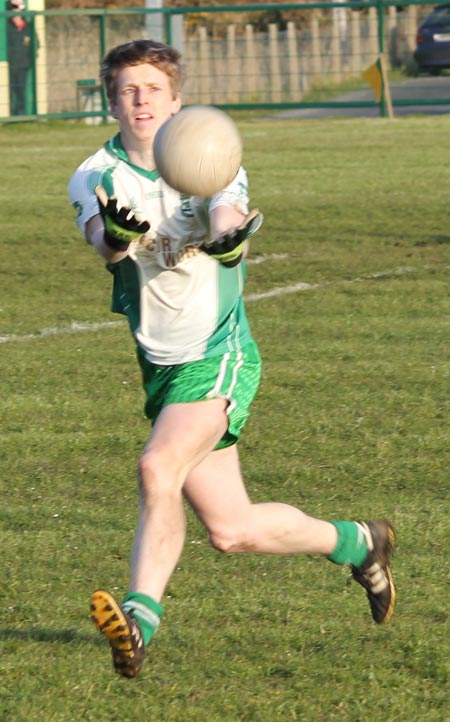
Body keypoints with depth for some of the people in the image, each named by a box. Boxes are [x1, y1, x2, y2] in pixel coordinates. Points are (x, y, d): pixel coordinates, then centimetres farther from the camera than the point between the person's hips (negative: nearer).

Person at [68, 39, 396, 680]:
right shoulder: (96, 178, -2)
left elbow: (230, 225, -26)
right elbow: (106, 243, -24)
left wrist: (230, 233, -51)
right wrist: (116, 234, -49)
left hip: (218, 355, -4)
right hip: (162, 365, 4)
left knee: (158, 468, -29)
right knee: (232, 530, 4)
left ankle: (140, 616, -29)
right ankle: (357, 543, 28)